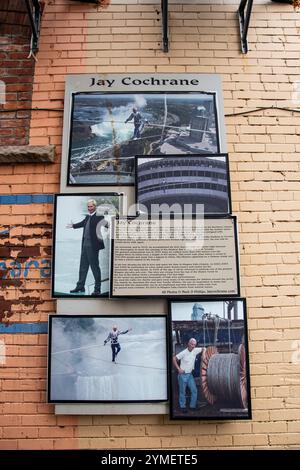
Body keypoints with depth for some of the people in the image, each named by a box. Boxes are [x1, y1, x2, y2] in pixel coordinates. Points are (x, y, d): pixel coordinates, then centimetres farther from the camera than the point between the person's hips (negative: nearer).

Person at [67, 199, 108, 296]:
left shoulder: (99, 216, -9)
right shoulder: (87, 217, 14)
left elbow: (106, 224, -22)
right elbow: (82, 223, 32)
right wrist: (73, 225, 48)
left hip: (93, 246, -8)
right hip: (85, 245, 8)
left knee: (95, 267, -3)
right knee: (83, 266, 15)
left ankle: (97, 289, 6)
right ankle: (80, 286, 27)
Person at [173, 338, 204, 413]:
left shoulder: (195, 350, -3)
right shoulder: (183, 353, -18)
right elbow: (174, 358, -15)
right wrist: (178, 369, -16)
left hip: (190, 375, 5)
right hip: (183, 375, -5)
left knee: (194, 391, 6)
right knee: (182, 392, 5)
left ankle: (193, 406, 20)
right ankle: (183, 407, 20)